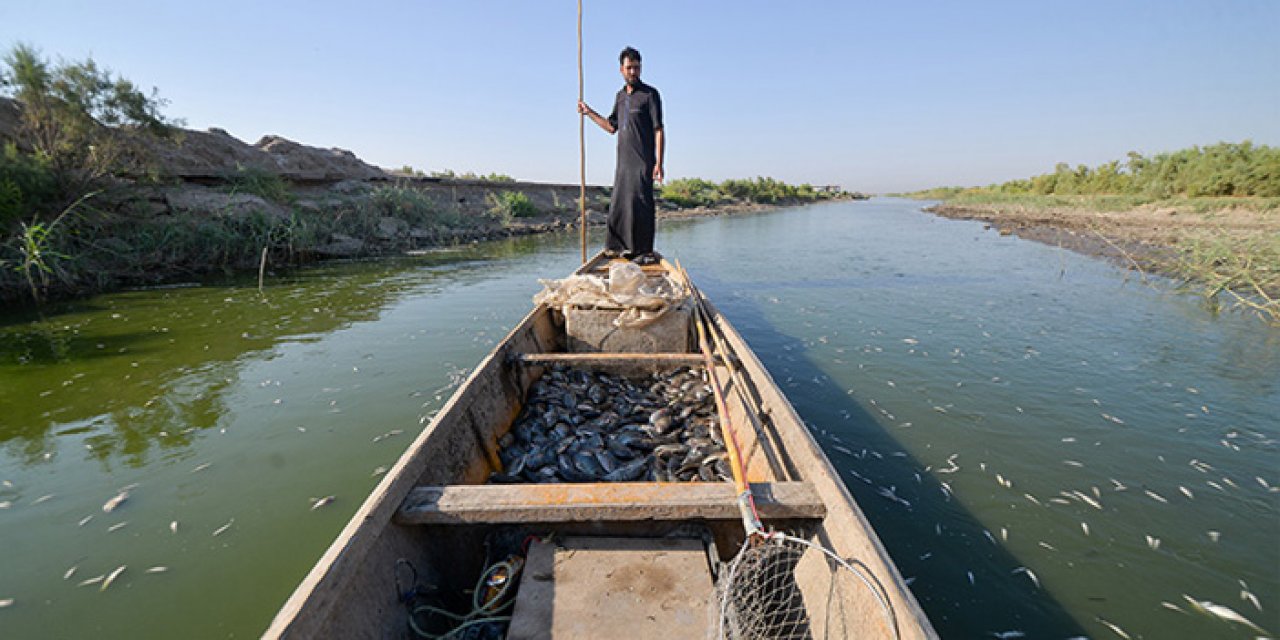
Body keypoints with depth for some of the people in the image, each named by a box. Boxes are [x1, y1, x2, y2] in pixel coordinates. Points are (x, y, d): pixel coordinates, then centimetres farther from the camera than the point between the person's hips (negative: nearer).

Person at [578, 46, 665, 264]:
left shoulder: (650, 94, -2)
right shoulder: (620, 96, 17)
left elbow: (658, 130, -8)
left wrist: (659, 163, -16)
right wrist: (589, 112, 21)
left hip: (643, 160, -7)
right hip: (623, 160, 7)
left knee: (640, 202, -10)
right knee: (619, 202, 8)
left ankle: (645, 251, -5)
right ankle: (622, 246, 19)